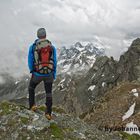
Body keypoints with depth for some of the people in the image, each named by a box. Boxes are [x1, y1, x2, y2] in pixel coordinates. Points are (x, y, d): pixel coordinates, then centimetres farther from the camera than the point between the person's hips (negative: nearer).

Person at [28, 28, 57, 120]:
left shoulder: (32, 47, -8)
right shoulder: (52, 47, -4)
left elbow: (30, 62, -2)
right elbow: (54, 62, -1)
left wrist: (32, 71, 19)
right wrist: (54, 75, 11)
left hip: (37, 74, -1)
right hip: (49, 74, 1)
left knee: (31, 87, 28)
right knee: (49, 93, 16)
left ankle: (32, 105, 22)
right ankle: (48, 113, 18)